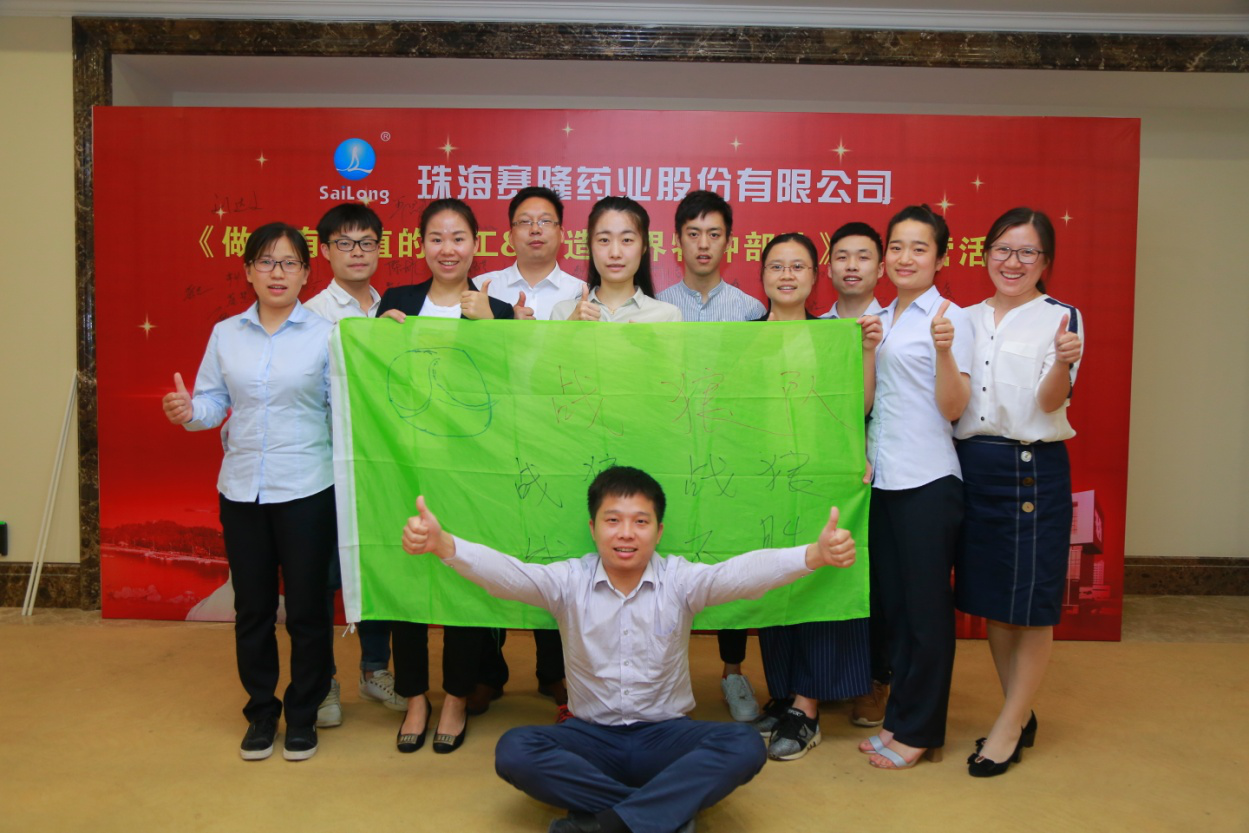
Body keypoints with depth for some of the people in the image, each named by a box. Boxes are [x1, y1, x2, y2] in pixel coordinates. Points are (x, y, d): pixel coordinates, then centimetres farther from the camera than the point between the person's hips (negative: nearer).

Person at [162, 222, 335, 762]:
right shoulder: (225, 334, 7)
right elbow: (214, 402, 5)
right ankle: (261, 712, 30)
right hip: (241, 489, 3)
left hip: (306, 489, -3)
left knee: (306, 609, 6)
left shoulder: (325, 335, -3)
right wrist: (188, 412, -14)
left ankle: (303, 715, 24)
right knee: (252, 608, 13)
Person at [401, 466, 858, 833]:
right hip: (591, 737, 1)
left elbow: (742, 572, -23)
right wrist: (443, 545, -40)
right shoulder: (569, 581, -5)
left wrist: (815, 554, -42)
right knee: (513, 750, -27)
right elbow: (506, 573, -20)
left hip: (665, 737, 0)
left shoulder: (680, 580, -6)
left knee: (744, 745, -28)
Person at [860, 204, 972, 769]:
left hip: (928, 480, -7)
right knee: (893, 604, 14)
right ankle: (899, 717, 27)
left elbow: (953, 408, -12)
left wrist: (943, 350, -27)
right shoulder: (881, 320, 13)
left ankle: (919, 732, 16)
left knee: (926, 607, 3)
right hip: (882, 477, 7)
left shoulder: (949, 318, -7)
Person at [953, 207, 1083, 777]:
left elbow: (1051, 401, -13)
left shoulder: (1060, 318, -3)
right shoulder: (967, 319, 11)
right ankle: (1020, 715, 29)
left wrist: (1064, 363, -33)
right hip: (972, 466, 5)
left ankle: (1009, 727, 17)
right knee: (990, 598, 12)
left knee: (1032, 602, 2)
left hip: (1032, 468, -5)